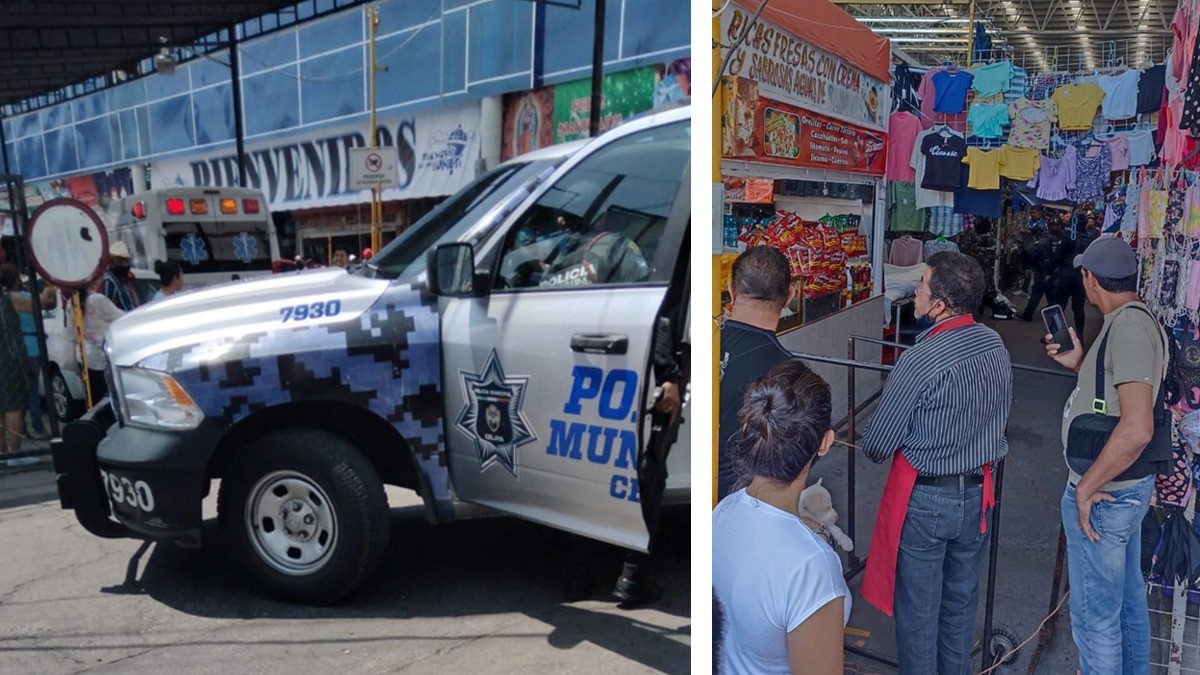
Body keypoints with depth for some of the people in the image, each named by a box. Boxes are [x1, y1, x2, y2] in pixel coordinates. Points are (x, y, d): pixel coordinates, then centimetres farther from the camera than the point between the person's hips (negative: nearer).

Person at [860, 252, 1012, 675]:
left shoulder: (920, 360, -24)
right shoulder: (996, 346, -3)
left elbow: (877, 445, -16)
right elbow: (999, 416, 12)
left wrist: (873, 448, 6)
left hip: (925, 499, -7)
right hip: (978, 494, 7)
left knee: (917, 609, 9)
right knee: (961, 600, 21)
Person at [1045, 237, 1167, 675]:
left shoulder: (1127, 327, -23)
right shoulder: (1139, 321, 7)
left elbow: (1137, 428, -31)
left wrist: (1085, 487, -23)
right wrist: (1079, 363, 9)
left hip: (1104, 494, -10)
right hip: (1127, 485, 10)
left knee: (1095, 614, 3)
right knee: (1128, 598, 24)